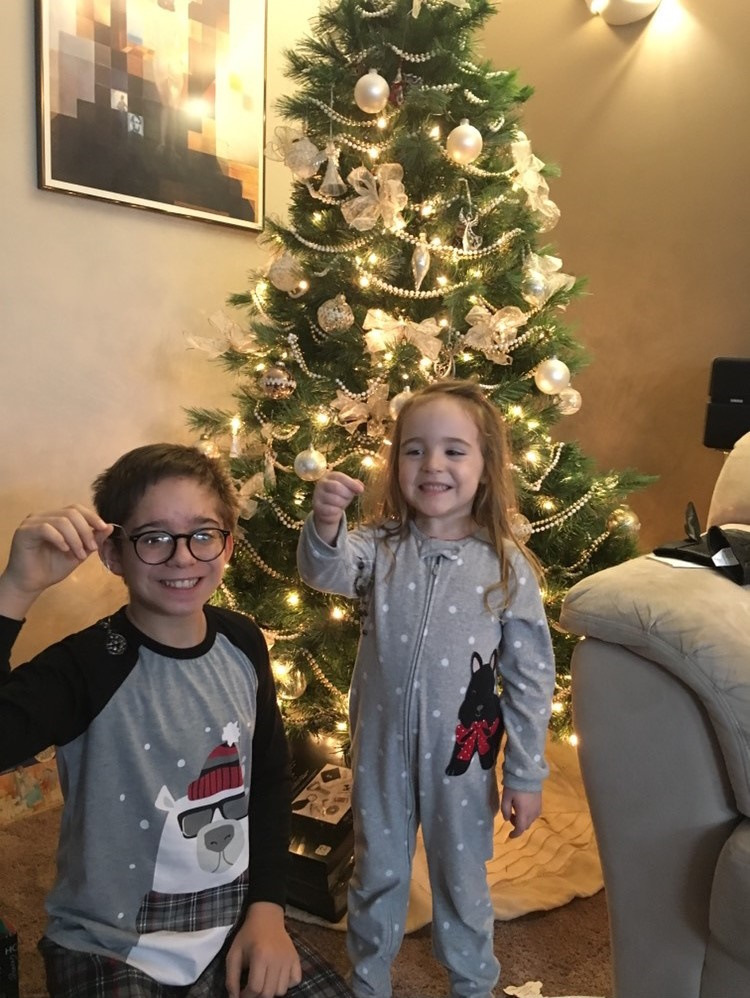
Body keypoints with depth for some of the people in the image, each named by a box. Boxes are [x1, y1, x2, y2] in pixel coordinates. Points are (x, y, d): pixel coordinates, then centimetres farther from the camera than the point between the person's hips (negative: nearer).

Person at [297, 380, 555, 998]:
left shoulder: (506, 566, -13)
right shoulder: (380, 547, -10)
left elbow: (531, 678, -7)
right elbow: (327, 571, -30)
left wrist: (526, 775, -4)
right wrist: (325, 524, -51)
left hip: (461, 753, -1)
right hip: (381, 746, 1)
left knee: (462, 880, 21)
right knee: (377, 875, 22)